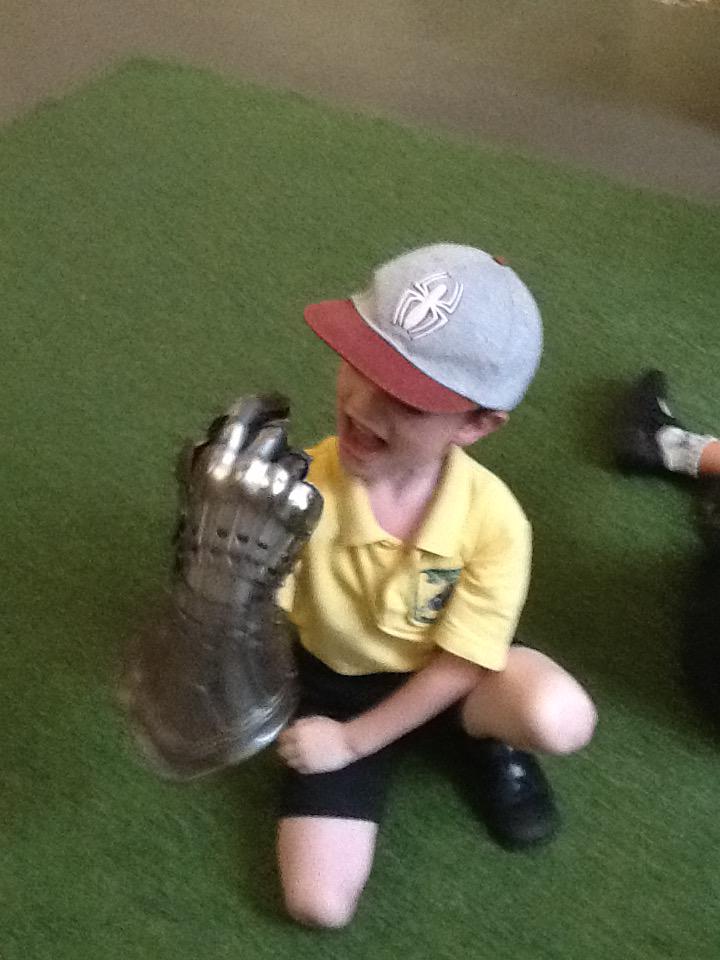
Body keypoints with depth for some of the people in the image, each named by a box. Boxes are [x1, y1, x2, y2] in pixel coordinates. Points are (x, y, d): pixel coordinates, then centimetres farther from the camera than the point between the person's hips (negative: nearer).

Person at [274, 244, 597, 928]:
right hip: (339, 677, 0)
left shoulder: (493, 517, -28)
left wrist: (352, 741, -15)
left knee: (560, 719, -33)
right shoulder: (302, 489, -30)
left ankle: (484, 738, 4)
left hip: (447, 675, 0)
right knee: (317, 904, -10)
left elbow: (459, 663, -18)